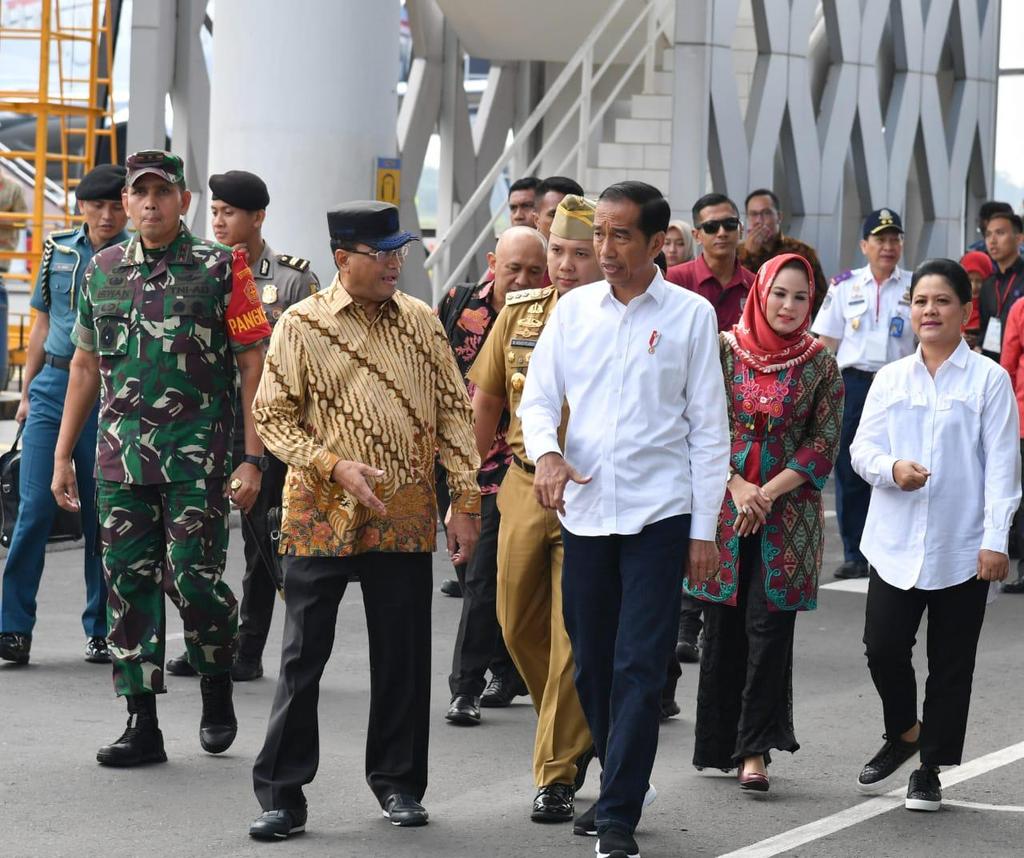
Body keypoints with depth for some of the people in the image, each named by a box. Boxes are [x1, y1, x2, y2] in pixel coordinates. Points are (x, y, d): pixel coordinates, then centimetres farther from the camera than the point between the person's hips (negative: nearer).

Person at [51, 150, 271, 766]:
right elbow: (85, 367, 18)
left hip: (198, 457, -4)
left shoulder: (220, 269, -2)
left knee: (192, 577, -9)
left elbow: (253, 367, -3)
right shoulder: (103, 271, 11)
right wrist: (62, 456, 15)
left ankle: (218, 689, 18)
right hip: (120, 455, 4)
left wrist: (252, 460, -9)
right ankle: (143, 725, 8)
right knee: (129, 581, 2)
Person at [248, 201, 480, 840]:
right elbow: (272, 417, -3)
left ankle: (398, 782, 21)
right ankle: (283, 795, 5)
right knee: (304, 656, 0)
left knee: (403, 655, 7)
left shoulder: (421, 322, 7)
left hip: (406, 517, 3)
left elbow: (453, 411, 9)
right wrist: (336, 466, -15)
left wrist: (466, 500, 3)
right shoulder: (302, 325, -2)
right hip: (323, 516, -3)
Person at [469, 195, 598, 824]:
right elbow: (487, 400, 15)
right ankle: (578, 732, 35)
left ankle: (557, 776, 5)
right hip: (524, 487, 5)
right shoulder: (520, 313, 5)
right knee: (519, 626, 13)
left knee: (574, 637, -3)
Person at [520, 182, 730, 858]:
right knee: (591, 666, 10)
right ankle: (626, 781, 29)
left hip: (659, 515, -4)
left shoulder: (691, 315, 0)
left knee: (639, 668, -8)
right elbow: (538, 397, 9)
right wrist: (546, 453, -14)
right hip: (583, 511, 4)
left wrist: (705, 529, -2)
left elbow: (709, 427, 1)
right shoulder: (573, 309, 7)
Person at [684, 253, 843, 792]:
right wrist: (736, 486, -9)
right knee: (722, 627, 6)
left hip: (788, 512, -1)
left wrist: (768, 492, -11)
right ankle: (717, 745, 16)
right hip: (723, 502, 1)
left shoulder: (820, 365, 1)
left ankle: (754, 748, -5)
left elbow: (824, 444, -1)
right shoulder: (725, 350, 2)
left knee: (769, 625, -7)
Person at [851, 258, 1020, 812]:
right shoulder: (890, 379, 10)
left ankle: (930, 769, 17)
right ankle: (903, 734, 22)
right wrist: (891, 467, -16)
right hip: (895, 543, 2)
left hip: (962, 549, -2)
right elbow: (862, 448, 7)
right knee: (883, 647, -5)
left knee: (950, 663, 4)